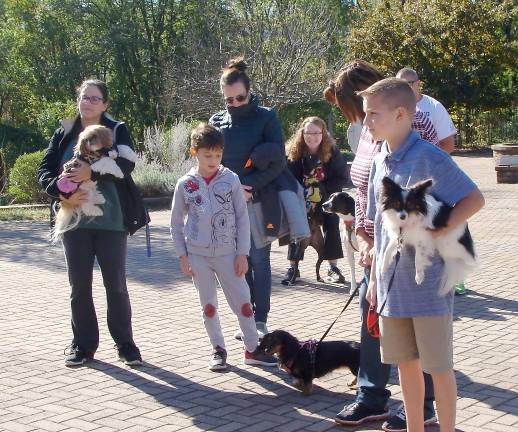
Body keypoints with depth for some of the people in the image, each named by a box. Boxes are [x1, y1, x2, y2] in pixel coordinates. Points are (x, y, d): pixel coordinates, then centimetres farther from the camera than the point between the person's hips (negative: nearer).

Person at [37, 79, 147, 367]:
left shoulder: (117, 130, 2)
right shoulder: (64, 134, 9)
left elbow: (127, 164, -14)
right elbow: (45, 170, 3)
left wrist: (92, 172, -26)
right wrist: (62, 192, -16)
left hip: (111, 220, -2)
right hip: (75, 220, 3)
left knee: (116, 284, 3)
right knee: (80, 285, 7)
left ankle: (125, 344, 14)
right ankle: (83, 344, 17)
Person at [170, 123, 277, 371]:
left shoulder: (231, 179, -4)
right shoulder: (185, 184, -2)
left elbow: (242, 218, 0)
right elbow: (176, 222, 5)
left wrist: (242, 253, -4)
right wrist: (183, 256, 0)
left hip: (228, 253, 0)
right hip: (198, 255, 0)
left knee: (243, 302, 2)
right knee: (208, 305, 9)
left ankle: (252, 349, 14)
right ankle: (218, 349, 22)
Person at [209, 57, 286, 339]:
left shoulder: (266, 117, -3)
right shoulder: (217, 121, 7)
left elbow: (278, 161, -8)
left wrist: (252, 186, -17)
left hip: (259, 201, -3)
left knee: (259, 260, 2)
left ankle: (260, 320, 10)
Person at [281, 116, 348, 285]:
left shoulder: (332, 152, -16)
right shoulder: (293, 153, -16)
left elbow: (342, 178, -14)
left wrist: (321, 189, -24)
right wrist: (302, 194, -27)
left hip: (327, 200, 0)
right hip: (301, 200, 0)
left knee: (332, 228, -1)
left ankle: (333, 268, 9)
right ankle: (293, 268, 7)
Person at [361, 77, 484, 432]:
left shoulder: (429, 158, -14)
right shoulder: (380, 162, 8)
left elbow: (475, 199, -15)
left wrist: (438, 232, -24)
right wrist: (375, 278, 14)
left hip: (429, 281, -7)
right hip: (393, 282, 7)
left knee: (439, 366, 4)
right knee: (406, 362, 15)